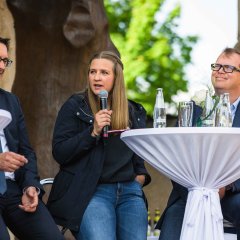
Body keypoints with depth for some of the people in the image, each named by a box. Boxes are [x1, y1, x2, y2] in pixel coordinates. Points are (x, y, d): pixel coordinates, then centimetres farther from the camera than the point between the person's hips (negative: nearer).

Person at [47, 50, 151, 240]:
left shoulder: (133, 111, 17)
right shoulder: (75, 106, 4)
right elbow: (59, 153, -4)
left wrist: (141, 173, 14)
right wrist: (93, 132, -14)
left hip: (129, 190, 4)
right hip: (92, 190, -4)